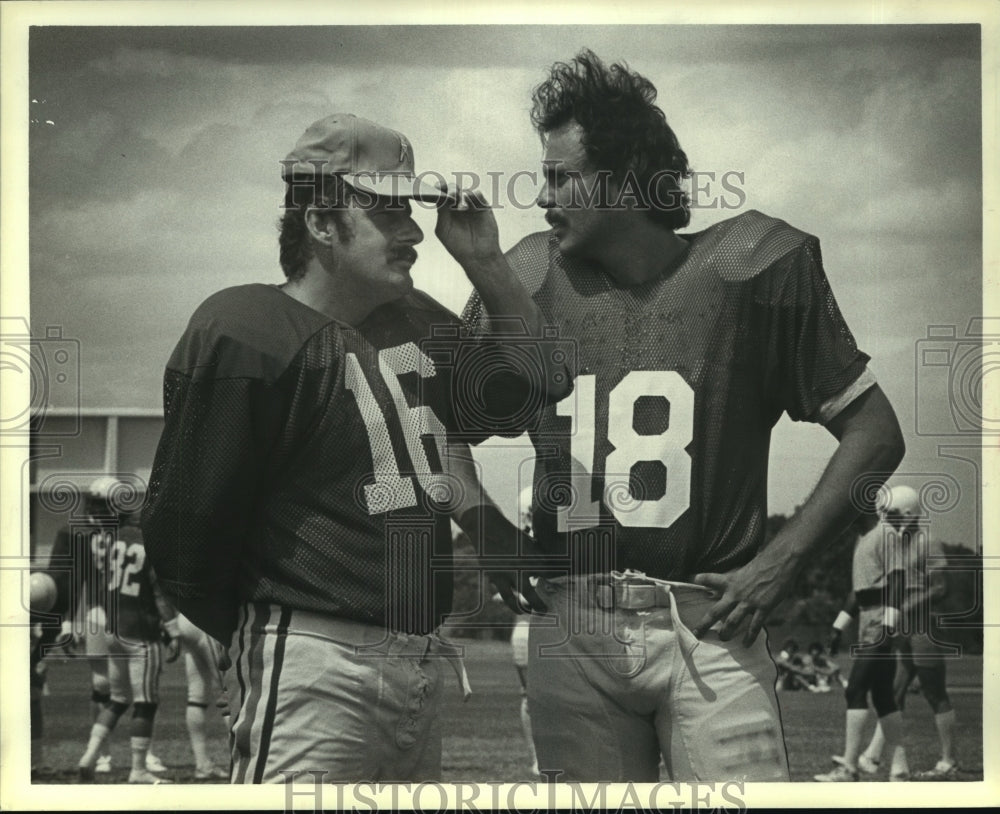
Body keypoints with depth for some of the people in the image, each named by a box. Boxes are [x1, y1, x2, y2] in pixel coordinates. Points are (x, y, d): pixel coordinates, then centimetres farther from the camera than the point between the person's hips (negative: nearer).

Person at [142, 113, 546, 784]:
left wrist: (488, 266, 8)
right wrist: (255, 643, 2)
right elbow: (187, 520, -11)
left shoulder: (421, 322, 15)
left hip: (423, 665, 8)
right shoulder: (243, 334, -11)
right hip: (317, 670, -8)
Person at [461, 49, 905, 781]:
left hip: (708, 626, -3)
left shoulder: (747, 269, -1)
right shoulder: (529, 281, 8)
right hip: (571, 632, 3)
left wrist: (780, 562, -6)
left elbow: (874, 433, 2)